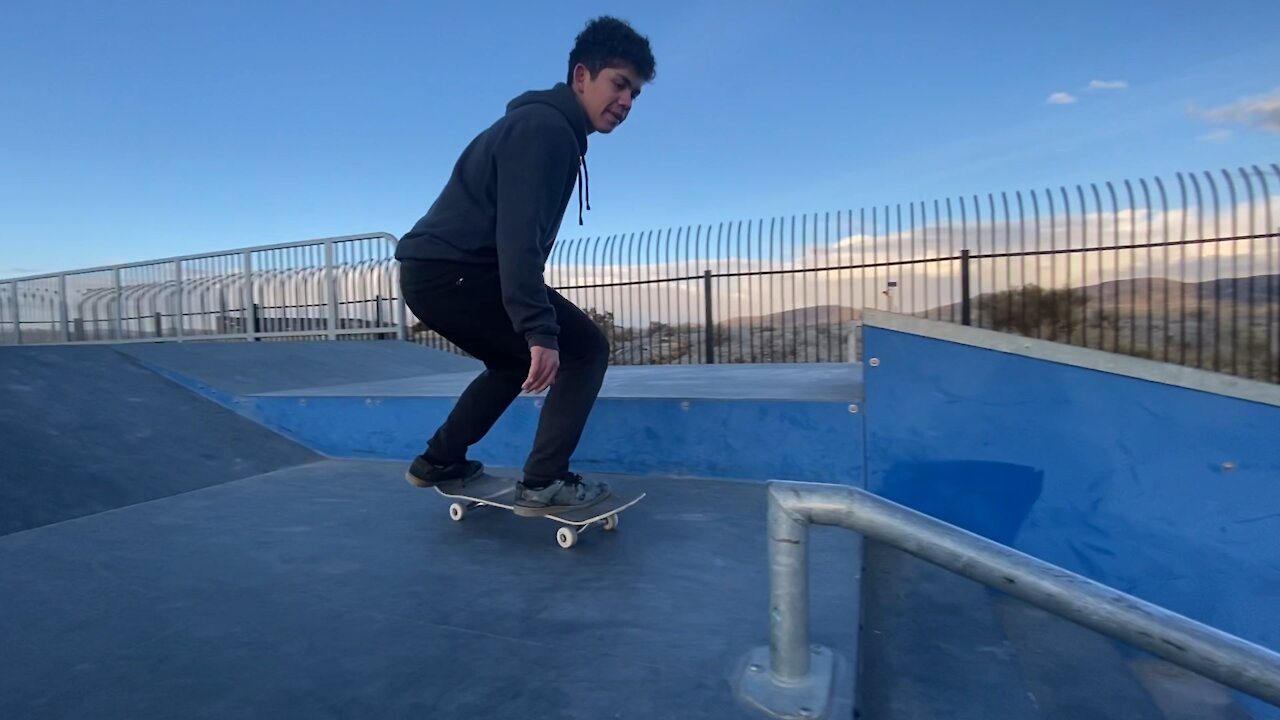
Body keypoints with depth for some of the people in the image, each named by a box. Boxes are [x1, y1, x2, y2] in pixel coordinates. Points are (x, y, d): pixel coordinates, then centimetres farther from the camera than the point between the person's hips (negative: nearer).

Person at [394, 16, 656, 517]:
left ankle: (439, 460, 30)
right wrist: (540, 330, -31)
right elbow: (518, 234, -24)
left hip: (431, 271, 10)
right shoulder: (546, 127, -11)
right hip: (454, 271, -10)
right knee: (585, 348, -6)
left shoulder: (547, 127, 22)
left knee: (516, 359, 27)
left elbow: (517, 230, 26)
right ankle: (544, 483, -5)